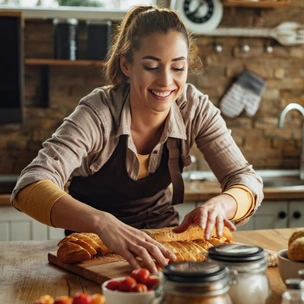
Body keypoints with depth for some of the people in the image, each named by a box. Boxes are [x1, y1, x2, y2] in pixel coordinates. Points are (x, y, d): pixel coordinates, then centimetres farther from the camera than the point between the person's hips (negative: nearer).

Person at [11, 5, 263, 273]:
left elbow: (247, 180, -13)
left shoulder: (195, 108, -14)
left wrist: (220, 204, -37)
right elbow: (29, 187, -37)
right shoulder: (98, 114, -25)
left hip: (160, 241, 3)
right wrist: (103, 223, -55)